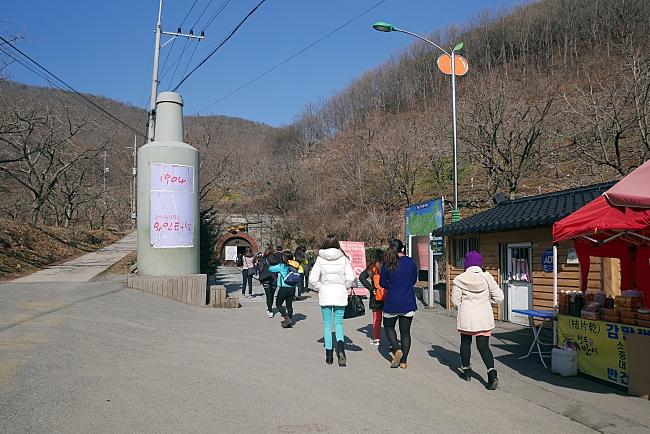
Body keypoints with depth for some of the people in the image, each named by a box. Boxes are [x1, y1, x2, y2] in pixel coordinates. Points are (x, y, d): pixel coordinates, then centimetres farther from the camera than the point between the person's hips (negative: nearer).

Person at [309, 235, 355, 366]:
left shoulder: (320, 259, -5)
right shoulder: (343, 258, -3)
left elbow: (313, 279, -9)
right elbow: (351, 278, -8)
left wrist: (320, 288, 8)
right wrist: (345, 287, 10)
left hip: (325, 294, 0)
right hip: (340, 294, 0)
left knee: (327, 324, 9)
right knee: (338, 322, 10)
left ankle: (329, 355, 11)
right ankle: (340, 347, -16)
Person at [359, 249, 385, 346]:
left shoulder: (372, 268, -3)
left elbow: (361, 277, -11)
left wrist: (371, 288, -11)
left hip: (376, 298, 0)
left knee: (376, 318, 13)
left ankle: (376, 339, 20)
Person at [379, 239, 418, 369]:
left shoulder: (387, 264, -9)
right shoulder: (410, 262, -2)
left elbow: (382, 283, -1)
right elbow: (414, 280, 11)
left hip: (392, 302, -2)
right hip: (408, 302, 2)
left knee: (388, 326, 19)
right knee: (405, 331, 8)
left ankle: (397, 350, -3)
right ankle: (403, 361, 9)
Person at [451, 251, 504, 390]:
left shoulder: (460, 280, -9)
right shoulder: (487, 278, -3)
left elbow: (455, 301, -6)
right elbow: (499, 297, 0)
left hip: (466, 317, -1)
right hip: (485, 317, 2)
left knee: (465, 343, 18)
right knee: (483, 346, 3)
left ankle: (466, 371, 27)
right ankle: (492, 374, -13)